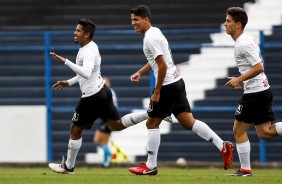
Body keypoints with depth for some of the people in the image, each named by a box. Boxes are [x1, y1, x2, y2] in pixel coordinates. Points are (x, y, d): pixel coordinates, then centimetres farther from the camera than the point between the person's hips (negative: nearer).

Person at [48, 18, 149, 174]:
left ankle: (68, 166, 17)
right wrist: (69, 83, 23)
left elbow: (86, 74, -38)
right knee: (117, 125, 13)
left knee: (75, 130, 5)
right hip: (102, 91, 9)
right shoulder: (90, 47, 11)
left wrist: (65, 61, -39)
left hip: (92, 96, -9)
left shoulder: (89, 52, -21)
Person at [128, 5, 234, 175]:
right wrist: (140, 73, 23)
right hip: (177, 82, 9)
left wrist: (157, 92, -17)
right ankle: (222, 146, -1)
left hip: (168, 86, -9)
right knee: (189, 122, 7)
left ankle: (150, 166, 8)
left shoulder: (150, 38, -16)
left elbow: (163, 65, -21)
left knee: (152, 123, 2)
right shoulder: (155, 32, 15)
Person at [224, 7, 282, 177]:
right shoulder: (246, 40, 16)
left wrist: (239, 80, -16)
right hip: (263, 89, 10)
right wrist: (242, 81, 17)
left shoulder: (244, 44, -16)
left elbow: (259, 67, -22)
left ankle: (245, 169, 5)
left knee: (239, 129, 1)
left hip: (254, 92, -10)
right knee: (265, 132, 10)